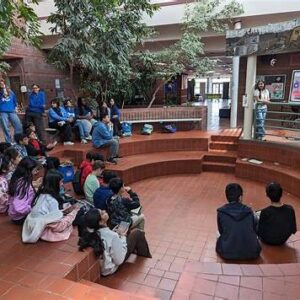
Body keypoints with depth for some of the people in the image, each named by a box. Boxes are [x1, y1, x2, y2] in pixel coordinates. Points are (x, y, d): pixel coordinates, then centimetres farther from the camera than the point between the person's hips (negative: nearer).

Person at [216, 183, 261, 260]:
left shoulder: (221, 212, -8)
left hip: (227, 253, -1)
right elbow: (256, 229, 9)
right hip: (251, 253, 2)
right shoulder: (249, 211, -4)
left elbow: (221, 231, 5)